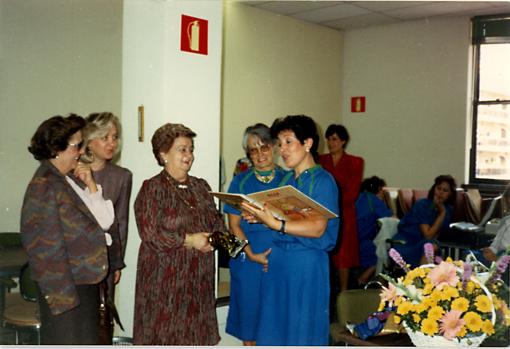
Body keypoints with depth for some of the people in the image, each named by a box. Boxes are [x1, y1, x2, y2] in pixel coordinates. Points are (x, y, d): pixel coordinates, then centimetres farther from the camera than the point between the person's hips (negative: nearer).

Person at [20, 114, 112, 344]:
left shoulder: (72, 179, 5)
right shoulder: (44, 187, -18)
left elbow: (105, 221, 3)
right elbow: (48, 246, -20)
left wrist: (91, 186, -6)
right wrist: (63, 294, -19)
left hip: (86, 279, 8)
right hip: (65, 283, -8)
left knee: (84, 338, 19)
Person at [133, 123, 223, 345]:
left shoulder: (200, 186, 12)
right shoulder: (152, 188, -7)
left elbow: (216, 221, 17)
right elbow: (149, 234, -15)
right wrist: (188, 240, -16)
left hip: (198, 275, 6)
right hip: (165, 275, -5)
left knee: (195, 331, 9)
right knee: (164, 333, 0)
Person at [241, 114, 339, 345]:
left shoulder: (322, 180, -9)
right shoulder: (286, 180, 12)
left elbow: (317, 228, -18)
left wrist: (275, 224, -28)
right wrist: (261, 218, -5)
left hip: (306, 263, -7)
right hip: (277, 259, 7)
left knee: (302, 330, 4)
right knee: (275, 326, 13)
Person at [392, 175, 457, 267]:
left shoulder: (448, 210, 6)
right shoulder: (422, 204, -11)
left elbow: (435, 236, -1)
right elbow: (428, 235, -16)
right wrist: (442, 213, -15)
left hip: (420, 247, 6)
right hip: (404, 245, -6)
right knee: (431, 245, -34)